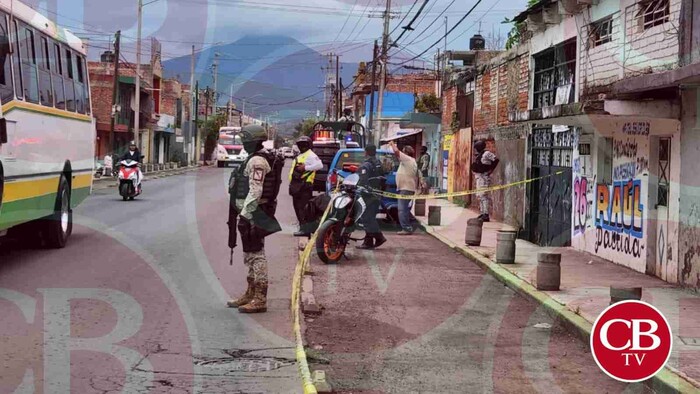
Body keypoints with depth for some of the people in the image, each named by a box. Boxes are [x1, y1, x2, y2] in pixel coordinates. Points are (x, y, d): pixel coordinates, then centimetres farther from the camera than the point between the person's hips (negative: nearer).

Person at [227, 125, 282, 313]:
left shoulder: (257, 161, -16)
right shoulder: (260, 158, 18)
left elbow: (255, 191, -24)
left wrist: (244, 214, -25)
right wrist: (244, 213, 25)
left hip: (253, 215, -11)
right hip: (253, 214, 11)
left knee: (256, 254, -8)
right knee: (250, 254, 17)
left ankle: (260, 299, -6)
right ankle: (251, 294, 26)